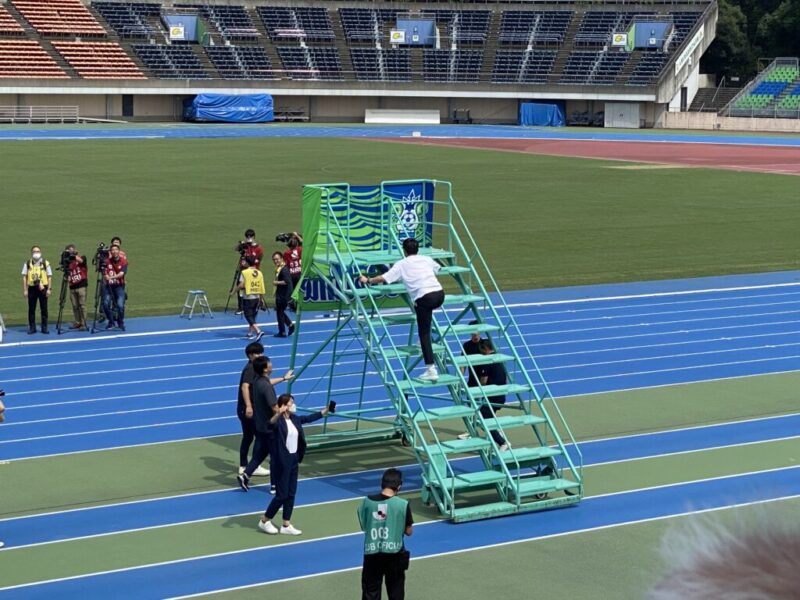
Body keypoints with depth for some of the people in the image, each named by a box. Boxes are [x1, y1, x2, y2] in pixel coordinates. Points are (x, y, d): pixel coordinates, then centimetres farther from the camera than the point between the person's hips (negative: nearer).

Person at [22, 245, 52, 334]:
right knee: (31, 309, 3)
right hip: (32, 288, 1)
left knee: (44, 309, 2)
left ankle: (44, 327, 8)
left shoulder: (45, 263, 5)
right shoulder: (27, 264, 6)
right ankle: (32, 327, 9)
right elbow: (24, 277, 5)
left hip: (43, 288, -1)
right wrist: (25, 290, -1)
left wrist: (48, 289, -2)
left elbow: (49, 277, 6)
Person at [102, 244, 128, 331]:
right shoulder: (107, 261, 0)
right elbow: (105, 274, -3)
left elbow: (121, 274, -16)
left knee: (120, 305, -15)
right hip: (109, 286, 2)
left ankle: (121, 323, 10)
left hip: (119, 286, -2)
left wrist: (111, 277, -31)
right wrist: (106, 277, -27)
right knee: (106, 304, -13)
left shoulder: (123, 261, -4)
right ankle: (111, 322, 11)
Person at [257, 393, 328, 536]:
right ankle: (265, 521, 15)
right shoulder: (278, 420, -18)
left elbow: (308, 418, 21)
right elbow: (271, 422, -41)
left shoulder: (294, 418, 5)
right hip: (281, 461, -8)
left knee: (291, 494, 11)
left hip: (294, 459, 8)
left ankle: (286, 525, 19)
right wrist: (278, 413, -61)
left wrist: (325, 411, 23)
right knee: (282, 494, -2)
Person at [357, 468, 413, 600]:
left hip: (372, 553, 1)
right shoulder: (403, 504, -10)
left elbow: (364, 527, 8)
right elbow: (408, 531, -1)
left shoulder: (367, 502, -4)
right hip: (394, 553, -1)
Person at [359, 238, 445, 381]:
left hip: (425, 297, -5)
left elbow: (384, 278, 2)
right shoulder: (427, 259, 22)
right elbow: (437, 268, 45)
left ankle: (431, 370, -7)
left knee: (424, 334, 1)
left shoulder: (402, 264, 9)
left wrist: (368, 280, 18)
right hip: (440, 294, 5)